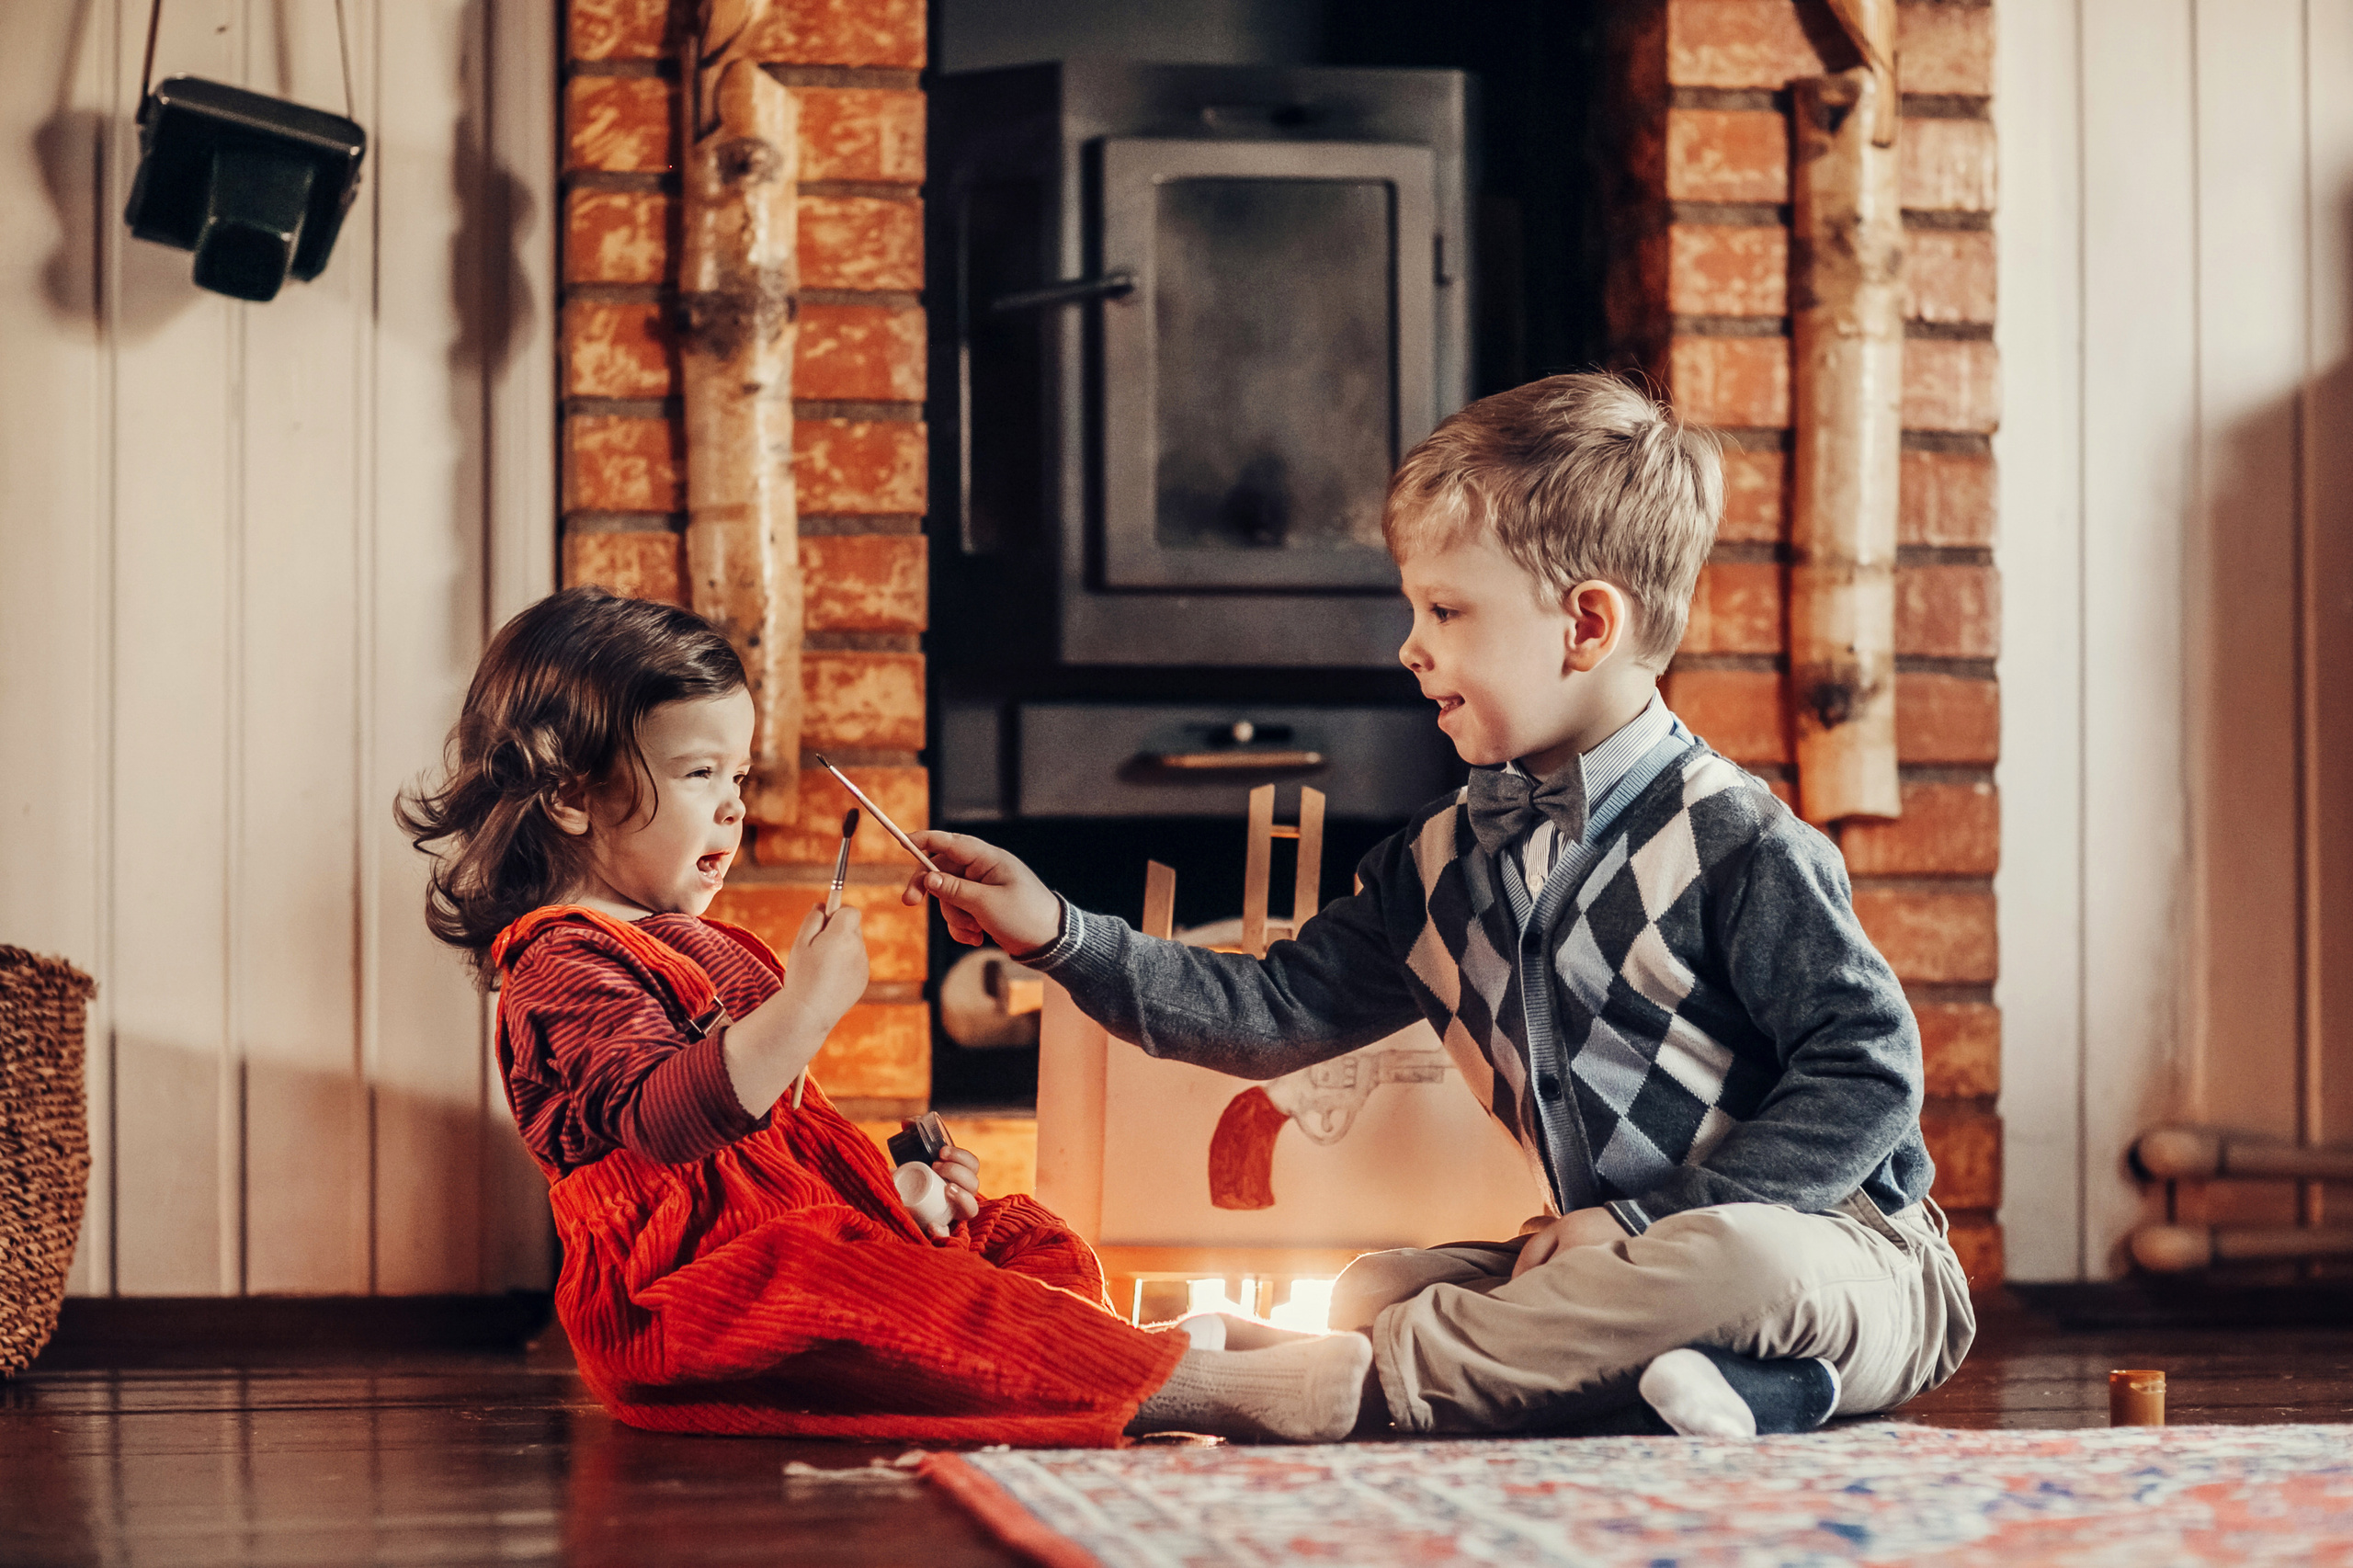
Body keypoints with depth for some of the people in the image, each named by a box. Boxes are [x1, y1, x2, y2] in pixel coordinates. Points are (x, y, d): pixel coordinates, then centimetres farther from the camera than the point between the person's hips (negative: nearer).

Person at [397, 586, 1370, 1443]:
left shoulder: (706, 948, 26)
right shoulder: (561, 961, -9)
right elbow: (660, 1116, -27)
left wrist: (900, 1180, 21)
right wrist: (805, 1007, -33)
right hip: (676, 1300, -12)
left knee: (1022, 1240, 4)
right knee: (846, 1281, -36)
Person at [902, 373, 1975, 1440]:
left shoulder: (1735, 846, -14)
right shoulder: (1445, 862, 9)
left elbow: (1867, 1072, -16)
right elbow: (1280, 1012, 13)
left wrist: (1645, 1225, -19)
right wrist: (1060, 938, 5)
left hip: (1840, 1253, -7)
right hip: (1632, 1269, 7)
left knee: (1744, 1263, -40)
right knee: (1375, 1288, -9)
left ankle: (1366, 1381, -30)